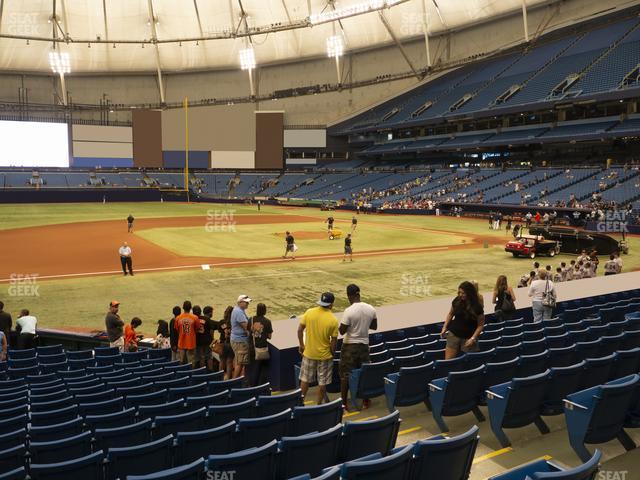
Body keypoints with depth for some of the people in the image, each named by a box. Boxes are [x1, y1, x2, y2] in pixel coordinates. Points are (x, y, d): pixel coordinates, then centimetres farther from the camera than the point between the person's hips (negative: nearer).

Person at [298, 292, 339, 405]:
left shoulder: (309, 312, -9)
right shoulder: (333, 320, -16)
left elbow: (300, 330, -4)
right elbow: (334, 340, -11)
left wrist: (301, 345, 8)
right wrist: (332, 353, 5)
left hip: (309, 353, 3)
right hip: (324, 355, -3)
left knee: (305, 379, 18)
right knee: (322, 382, 12)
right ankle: (319, 405, 21)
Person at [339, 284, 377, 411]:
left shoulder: (349, 311, -20)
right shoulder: (371, 309, -3)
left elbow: (342, 331, -15)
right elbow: (374, 327, 10)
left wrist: (340, 326, 5)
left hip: (350, 345, -5)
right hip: (364, 344, 5)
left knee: (345, 375, 6)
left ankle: (344, 403, 12)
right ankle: (366, 401, 25)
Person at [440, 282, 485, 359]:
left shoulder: (477, 307, -14)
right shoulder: (457, 301, -5)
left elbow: (480, 325, -8)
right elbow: (450, 314, 12)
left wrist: (473, 338, -16)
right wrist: (445, 328, 6)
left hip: (468, 337, -3)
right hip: (453, 334, 3)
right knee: (448, 360, -2)